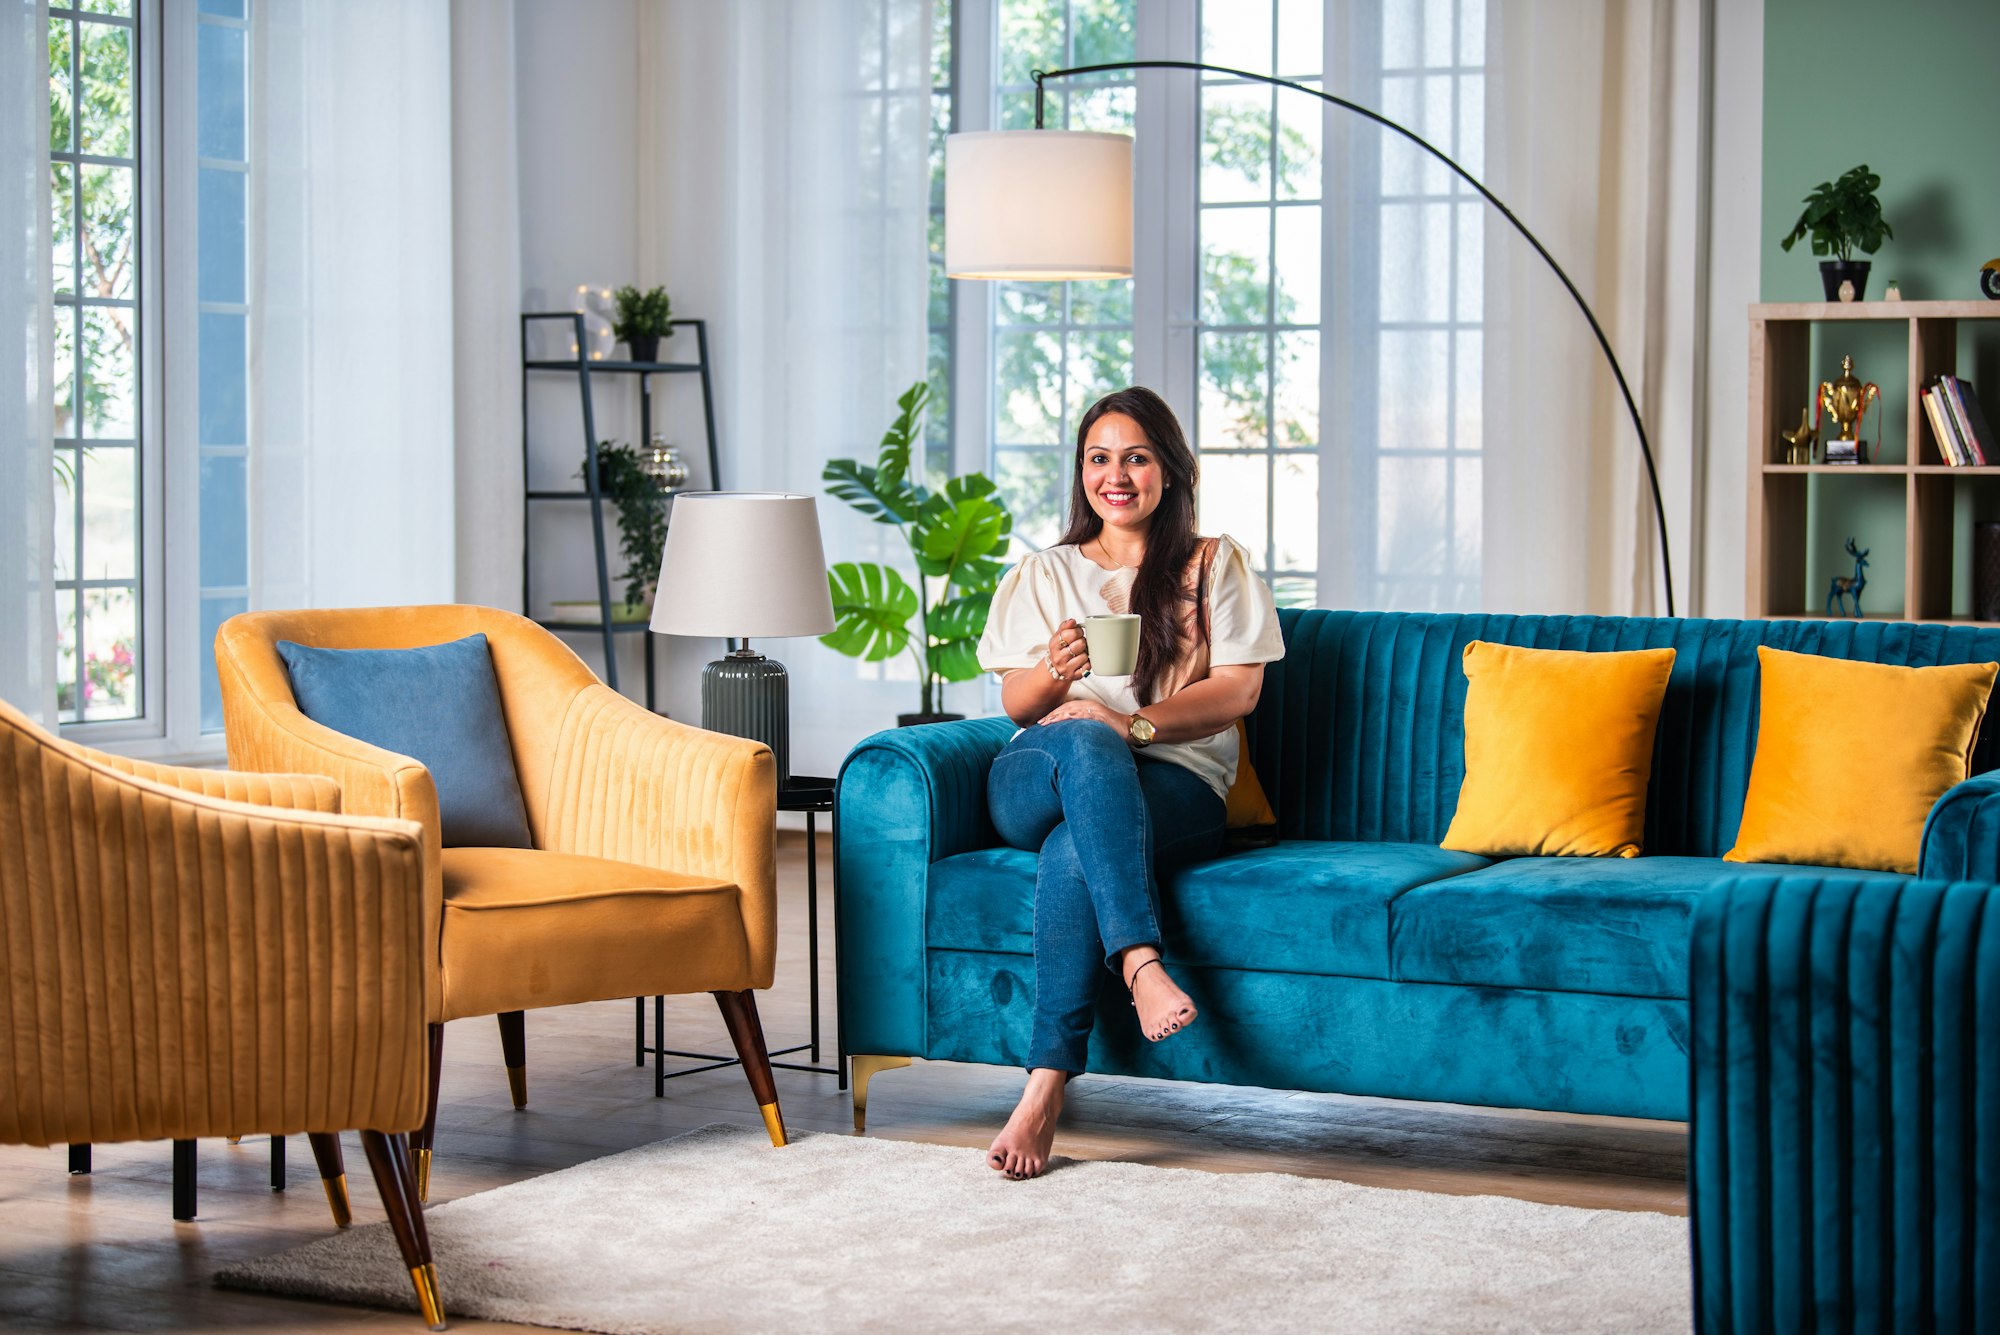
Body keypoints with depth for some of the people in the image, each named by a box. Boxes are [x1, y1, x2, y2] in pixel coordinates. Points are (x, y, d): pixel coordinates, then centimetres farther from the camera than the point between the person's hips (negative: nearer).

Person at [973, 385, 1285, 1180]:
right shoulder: (1044, 575, 25)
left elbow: (1239, 690, 4)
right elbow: (1015, 702, 13)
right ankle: (1141, 965, -53)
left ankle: (1047, 1085, -44)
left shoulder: (1214, 567, 18)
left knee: (1073, 852, -38)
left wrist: (1133, 723, -12)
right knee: (1085, 740, -39)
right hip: (1038, 780, 1)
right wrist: (1055, 671, -13)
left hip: (1175, 785, -1)